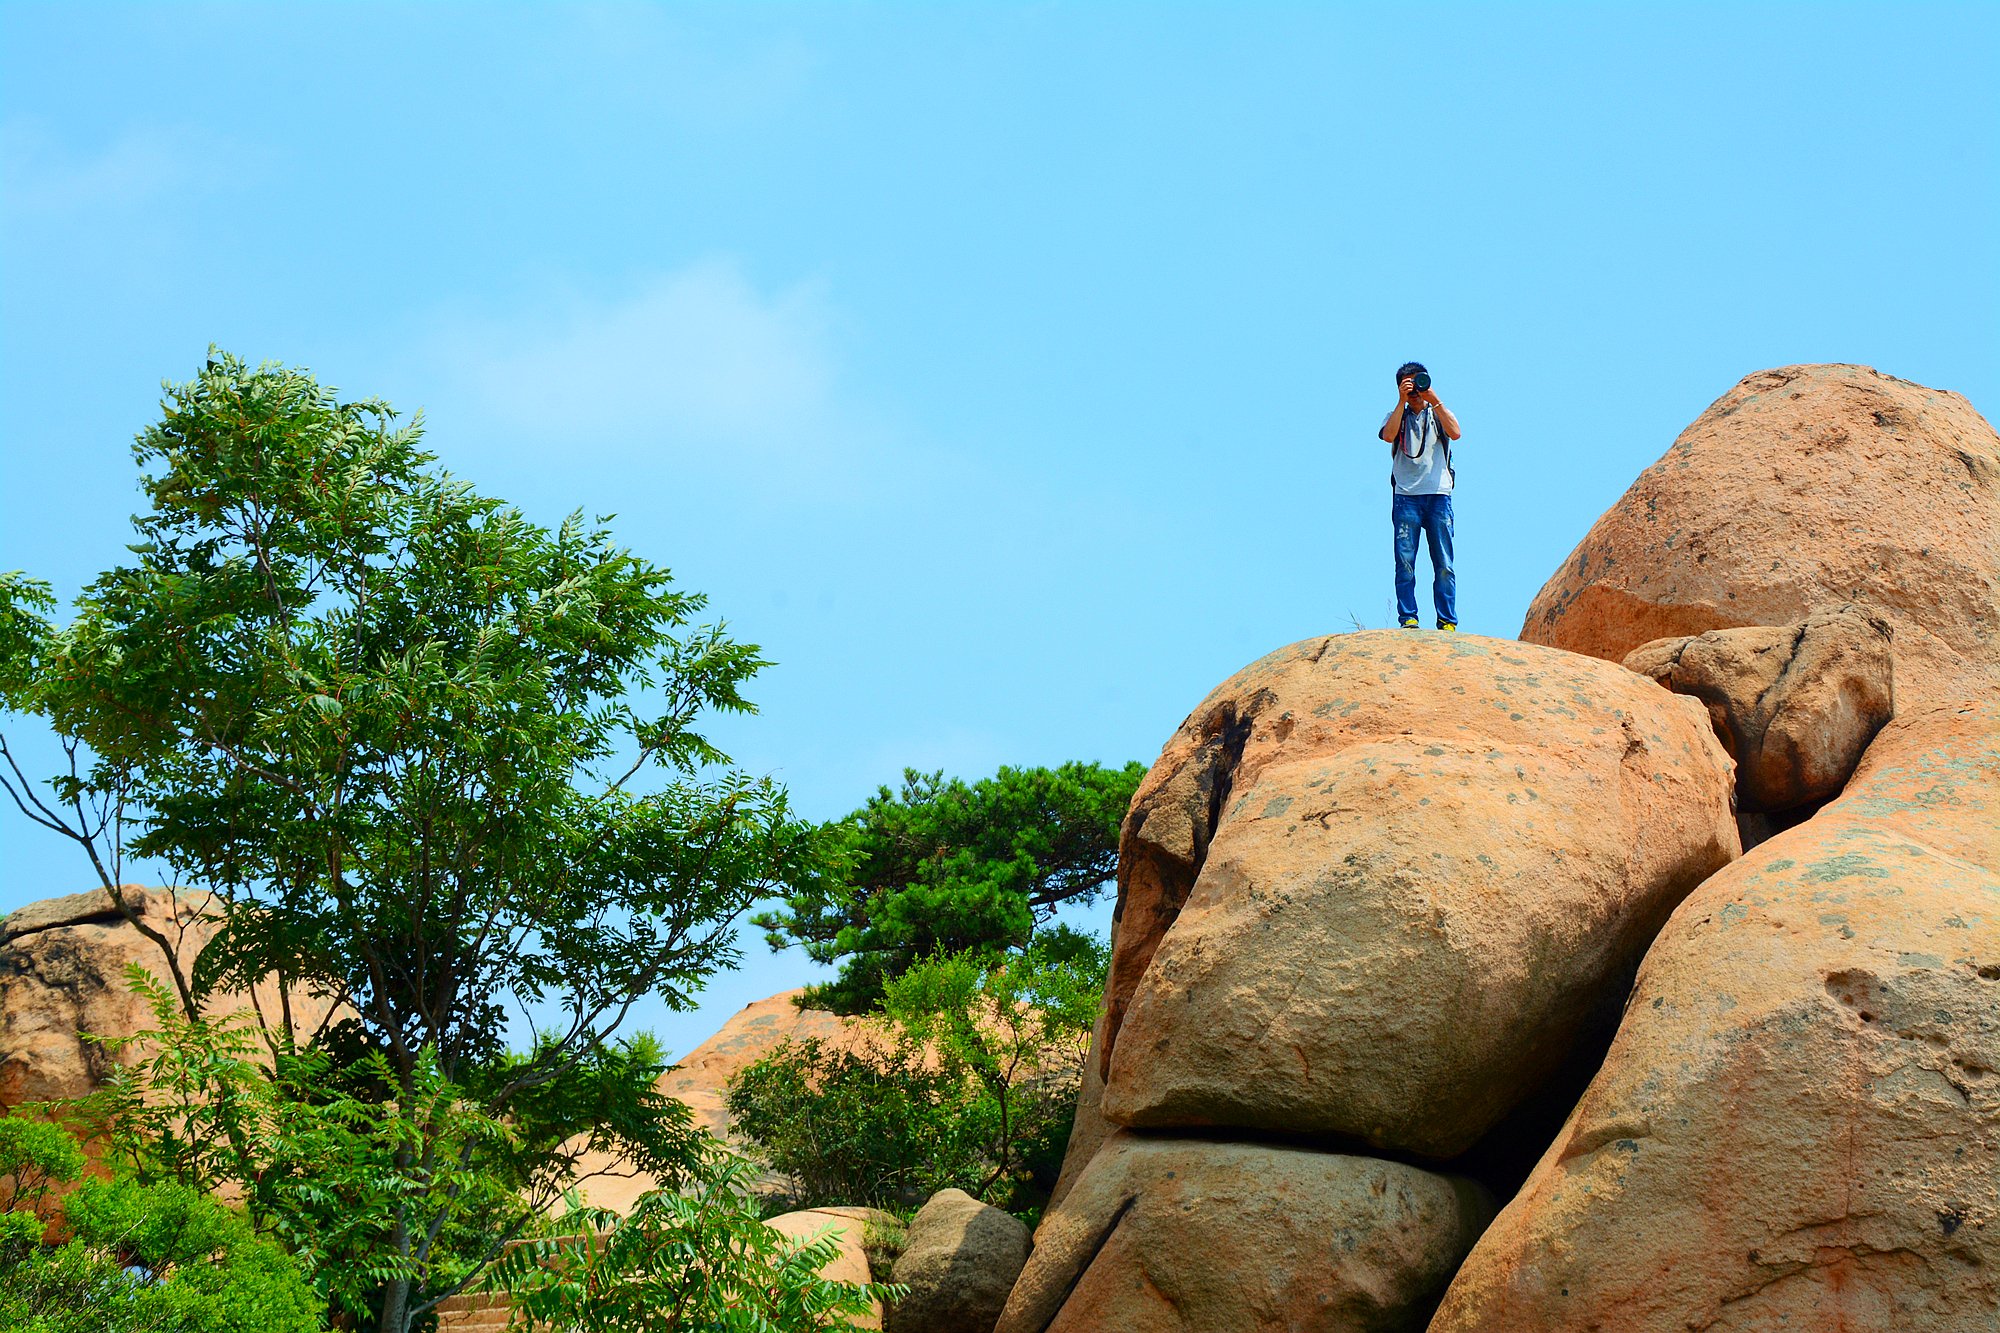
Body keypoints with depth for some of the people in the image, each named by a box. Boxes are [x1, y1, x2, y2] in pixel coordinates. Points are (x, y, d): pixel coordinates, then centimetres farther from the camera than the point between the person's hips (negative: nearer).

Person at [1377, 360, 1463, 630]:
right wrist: (1402, 401, -7)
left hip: (1438, 496, 0)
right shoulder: (1396, 416, 16)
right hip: (1406, 496, 0)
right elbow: (1388, 435, -7)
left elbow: (1455, 433, -6)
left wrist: (1434, 400, -8)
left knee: (1444, 564, -4)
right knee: (1405, 561, -7)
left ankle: (1447, 621, -3)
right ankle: (1408, 618, -5)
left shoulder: (1438, 415, 16)